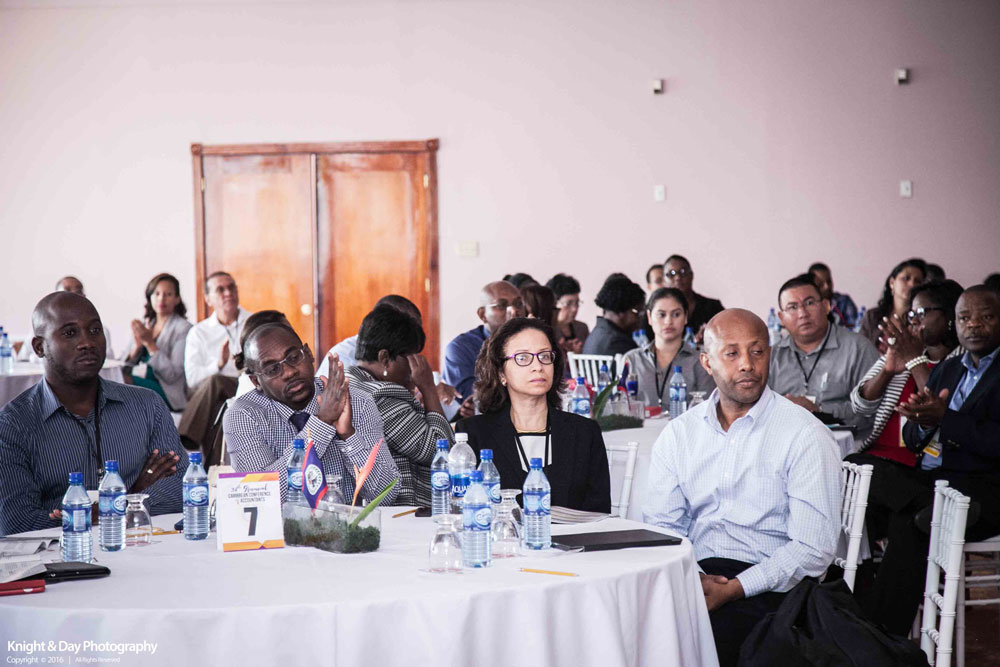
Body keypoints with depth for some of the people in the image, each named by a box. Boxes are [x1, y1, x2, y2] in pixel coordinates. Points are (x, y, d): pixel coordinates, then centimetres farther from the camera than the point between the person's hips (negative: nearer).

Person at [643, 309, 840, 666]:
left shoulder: (806, 436, -1)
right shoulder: (679, 433, 14)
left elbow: (813, 549, -8)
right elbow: (660, 525, 10)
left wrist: (732, 589, -18)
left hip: (767, 587, -4)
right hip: (696, 577, 4)